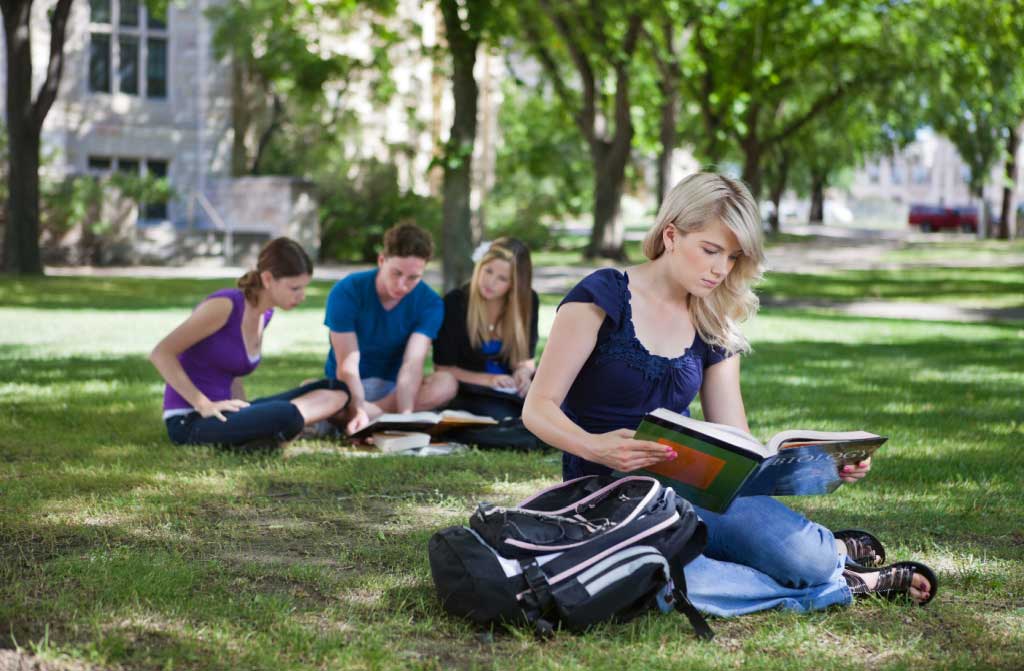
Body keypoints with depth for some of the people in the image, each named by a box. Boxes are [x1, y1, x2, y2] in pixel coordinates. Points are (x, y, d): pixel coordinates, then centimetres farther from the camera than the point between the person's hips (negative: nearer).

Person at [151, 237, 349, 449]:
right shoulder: (225, 305, -16)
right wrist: (204, 405, -20)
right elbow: (161, 354, -17)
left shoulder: (265, 313, 8)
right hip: (189, 422, -9)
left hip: (223, 414, 9)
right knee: (286, 416, -36)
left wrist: (247, 412, 4)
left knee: (336, 393, -3)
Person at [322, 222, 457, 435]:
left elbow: (413, 363, -23)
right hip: (347, 389, -3)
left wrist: (406, 413, -41)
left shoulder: (430, 303, -11)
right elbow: (347, 364, -23)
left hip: (394, 389, 3)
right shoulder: (346, 292, -16)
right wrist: (359, 410, -42)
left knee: (447, 383, -31)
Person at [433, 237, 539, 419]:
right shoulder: (453, 302, -10)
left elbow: (526, 358, 10)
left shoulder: (528, 301, -1)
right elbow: (443, 369, -5)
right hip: (469, 391, -3)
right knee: (505, 417, -35)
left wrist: (523, 372, -14)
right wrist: (488, 380, -18)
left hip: (514, 389, 3)